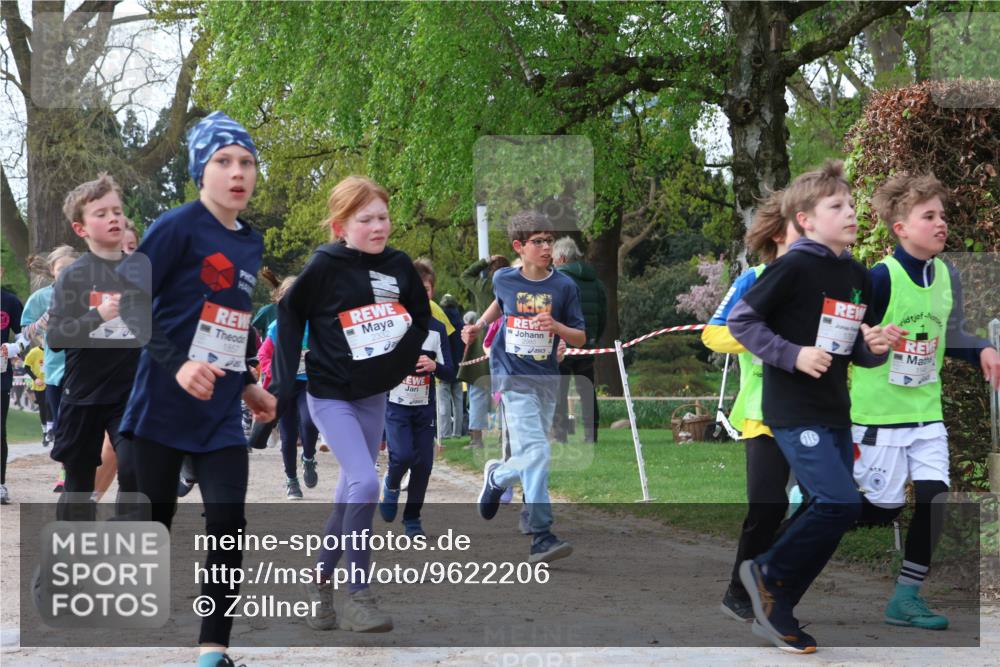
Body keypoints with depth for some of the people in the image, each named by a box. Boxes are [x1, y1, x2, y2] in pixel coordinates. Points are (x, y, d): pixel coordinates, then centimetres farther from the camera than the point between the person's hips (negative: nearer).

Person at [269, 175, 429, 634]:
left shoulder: (398, 265, -3)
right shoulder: (325, 266, -15)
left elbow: (421, 314, 14)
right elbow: (290, 313, -3)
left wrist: (403, 362, 3)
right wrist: (284, 380, -5)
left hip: (374, 395, 6)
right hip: (330, 394, -6)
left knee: (351, 494, 12)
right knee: (365, 483, -20)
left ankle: (320, 582, 29)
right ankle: (358, 596, -12)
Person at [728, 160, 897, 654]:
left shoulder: (858, 277, 10)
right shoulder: (794, 267, -12)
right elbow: (740, 319, -12)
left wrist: (875, 348, -4)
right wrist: (793, 355, -20)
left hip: (835, 413, 8)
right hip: (794, 411, -8)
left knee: (828, 515, 8)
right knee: (840, 504, -18)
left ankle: (775, 612, 19)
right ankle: (767, 573, 2)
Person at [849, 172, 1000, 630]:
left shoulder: (947, 276, 3)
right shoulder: (882, 277, -18)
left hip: (927, 412, 6)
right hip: (879, 413, -6)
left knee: (934, 498, -3)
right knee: (884, 506, 0)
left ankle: (906, 597, 8)